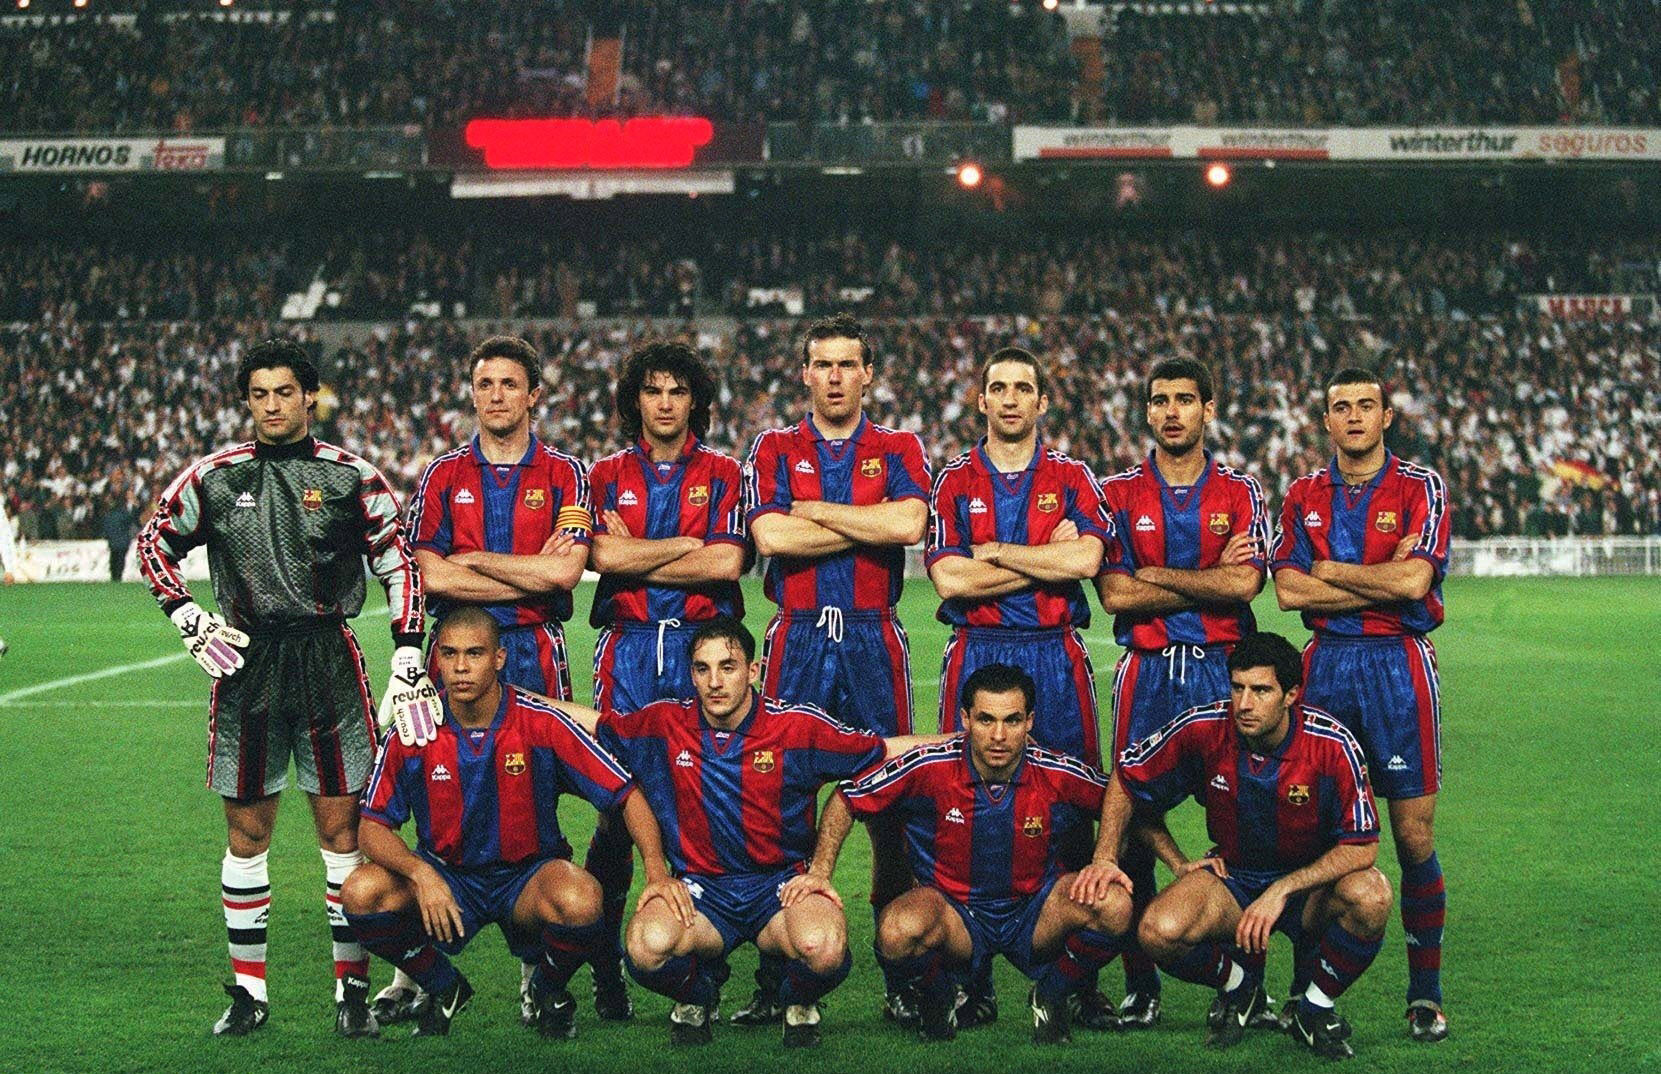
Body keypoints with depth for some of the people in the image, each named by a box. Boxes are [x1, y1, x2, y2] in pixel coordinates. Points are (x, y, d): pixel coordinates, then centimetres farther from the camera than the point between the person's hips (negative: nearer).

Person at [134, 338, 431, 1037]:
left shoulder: (351, 477, 1)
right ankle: (248, 990, 15)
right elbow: (153, 544, 16)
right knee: (247, 830, 6)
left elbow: (398, 564, 4)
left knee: (341, 824, -1)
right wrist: (189, 621, 3)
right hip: (246, 662, 2)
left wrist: (408, 662, -3)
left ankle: (352, 986, 8)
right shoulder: (214, 477, 5)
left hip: (329, 663, -1)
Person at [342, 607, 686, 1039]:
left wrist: (657, 872, -26)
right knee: (361, 893, -26)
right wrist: (420, 874, -27)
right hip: (446, 873, 2)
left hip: (528, 874, -2)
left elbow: (625, 795, -11)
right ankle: (442, 987, 4)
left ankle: (549, 991, 2)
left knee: (581, 901, -35)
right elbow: (373, 827, -7)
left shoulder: (543, 722, -15)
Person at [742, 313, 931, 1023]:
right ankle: (774, 982, 5)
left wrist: (814, 510, -6)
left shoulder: (899, 451, 10)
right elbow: (770, 535, -8)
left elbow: (909, 523, -11)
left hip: (873, 640, 0)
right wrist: (871, 525, -5)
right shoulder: (775, 450, 10)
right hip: (796, 640, 0)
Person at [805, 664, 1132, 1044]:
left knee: (1114, 906, -28)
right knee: (898, 932, -36)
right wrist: (820, 871, -12)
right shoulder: (928, 767, -17)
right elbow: (847, 800, -3)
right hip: (955, 918, -1)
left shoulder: (1061, 776, -14)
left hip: (1034, 919, 1)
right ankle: (939, 999, 2)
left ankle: (1051, 996, 3)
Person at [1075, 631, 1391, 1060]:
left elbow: (1362, 847, -20)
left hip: (1311, 884, -1)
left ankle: (1315, 1007, -5)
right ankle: (1237, 987, 6)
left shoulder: (1332, 745, -21)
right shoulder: (1204, 728, -15)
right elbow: (1127, 781, 1)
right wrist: (1105, 859, -7)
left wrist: (1282, 889, -26)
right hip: (1230, 877, 1)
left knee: (1370, 895, -35)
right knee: (1160, 932, -30)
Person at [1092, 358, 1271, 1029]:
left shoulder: (1241, 492, 8)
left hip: (1223, 670, 0)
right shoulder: (1118, 493, 8)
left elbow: (1245, 584, -8)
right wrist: (1209, 582, -5)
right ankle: (1139, 985, 5)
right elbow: (1114, 594, -4)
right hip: (1146, 672, 0)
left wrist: (1155, 575, -6)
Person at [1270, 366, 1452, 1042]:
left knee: (1414, 836, -3)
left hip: (1399, 664, -2)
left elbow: (1413, 579, -13)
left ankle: (1425, 993, 6)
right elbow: (1287, 591, 0)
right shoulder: (1304, 496, 11)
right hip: (1325, 664, 3)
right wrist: (1379, 586, -6)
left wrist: (1330, 570, -3)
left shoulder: (1421, 487, 2)